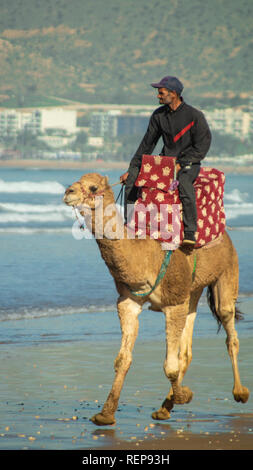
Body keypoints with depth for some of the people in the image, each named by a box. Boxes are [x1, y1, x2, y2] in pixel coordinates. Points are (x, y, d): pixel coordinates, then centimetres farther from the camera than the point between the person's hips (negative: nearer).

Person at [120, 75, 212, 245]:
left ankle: (190, 232, -31)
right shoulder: (159, 115, 4)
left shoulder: (195, 116, -11)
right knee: (132, 177, -11)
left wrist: (180, 165, -18)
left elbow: (202, 147, -10)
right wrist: (132, 168, 3)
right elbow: (147, 144, 9)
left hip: (189, 163, -5)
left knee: (184, 183, -37)